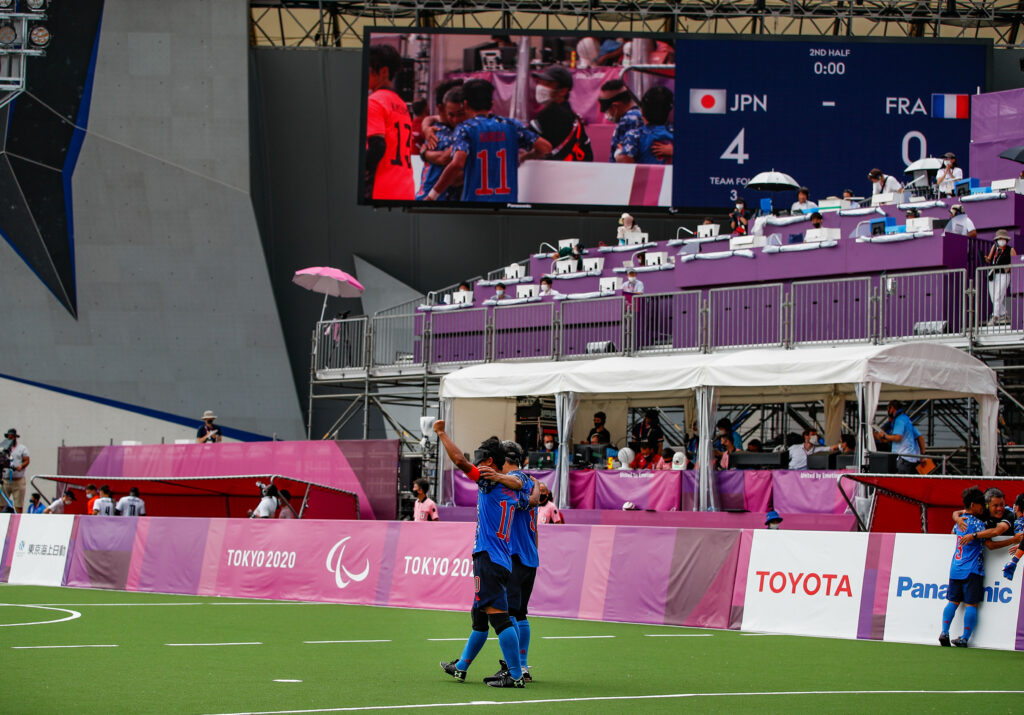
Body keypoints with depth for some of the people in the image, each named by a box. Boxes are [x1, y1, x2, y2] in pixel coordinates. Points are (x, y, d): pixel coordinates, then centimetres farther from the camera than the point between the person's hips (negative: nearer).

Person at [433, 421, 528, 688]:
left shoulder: (490, 482, -10)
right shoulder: (513, 483, 12)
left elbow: (460, 461, -15)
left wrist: (441, 433, -5)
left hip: (489, 558, -10)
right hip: (503, 560, 10)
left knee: (498, 616, -13)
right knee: (479, 616, 20)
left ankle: (516, 676, -17)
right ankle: (460, 667, 34)